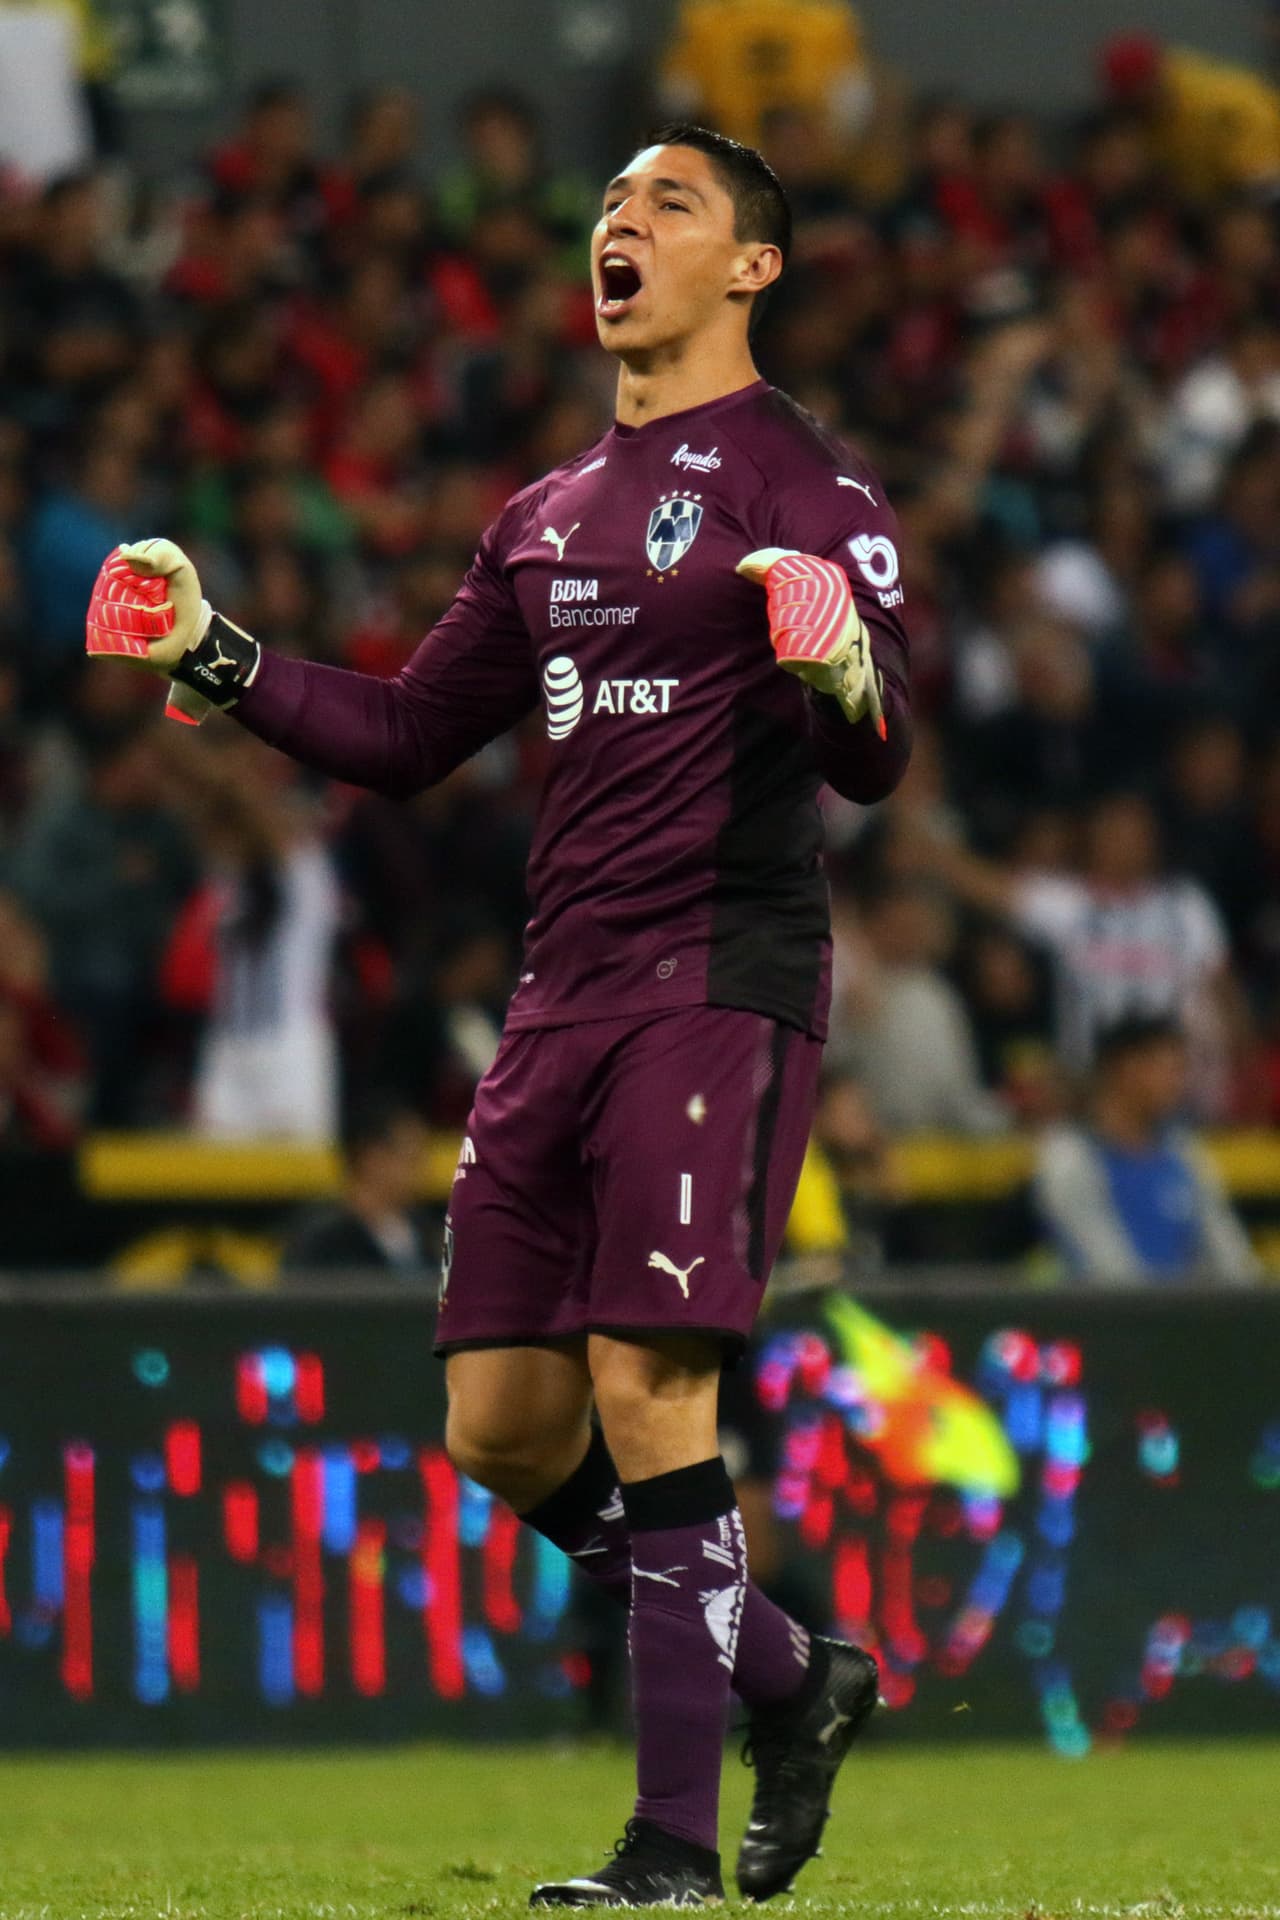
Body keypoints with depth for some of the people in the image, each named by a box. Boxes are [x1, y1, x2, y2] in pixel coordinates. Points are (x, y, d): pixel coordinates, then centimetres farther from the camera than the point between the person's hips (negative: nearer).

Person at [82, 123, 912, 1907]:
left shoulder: (803, 477, -2)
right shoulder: (552, 514, 20)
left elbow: (875, 768, -11)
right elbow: (409, 734, 26)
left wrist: (847, 676, -33)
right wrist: (219, 657, 15)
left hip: (723, 981, -7)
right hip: (567, 994, 7)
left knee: (646, 1390, -15)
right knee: (504, 1425, 3)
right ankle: (790, 1678, 20)